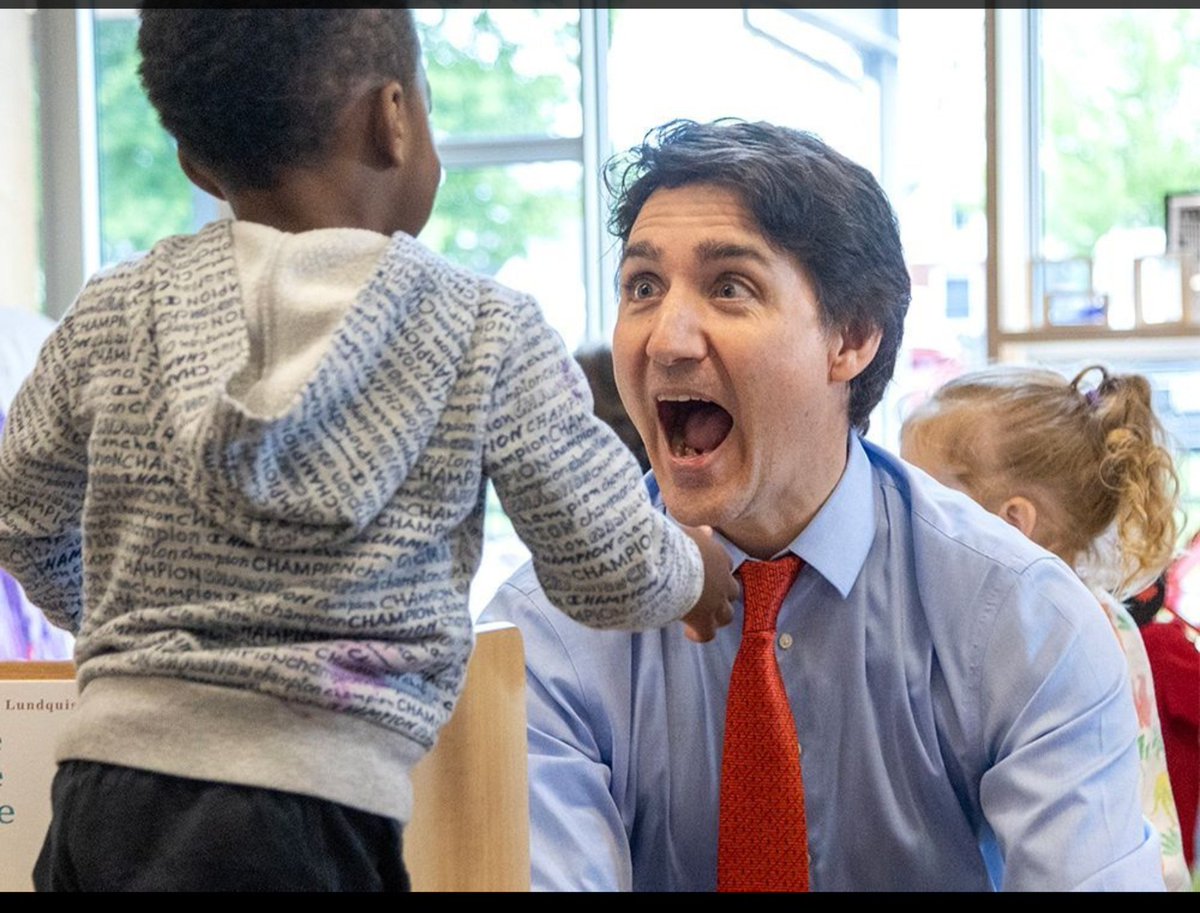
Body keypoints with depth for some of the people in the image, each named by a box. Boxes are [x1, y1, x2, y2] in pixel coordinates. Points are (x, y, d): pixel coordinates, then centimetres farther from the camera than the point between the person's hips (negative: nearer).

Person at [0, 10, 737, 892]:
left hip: (102, 799, 4)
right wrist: (696, 572, 27)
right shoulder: (487, 334, -4)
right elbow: (617, 575, 4)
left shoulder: (116, 314, 4)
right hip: (313, 818, -4)